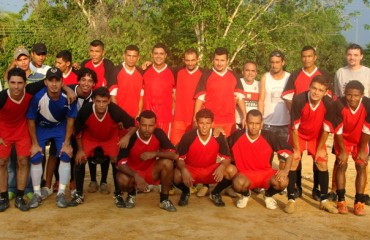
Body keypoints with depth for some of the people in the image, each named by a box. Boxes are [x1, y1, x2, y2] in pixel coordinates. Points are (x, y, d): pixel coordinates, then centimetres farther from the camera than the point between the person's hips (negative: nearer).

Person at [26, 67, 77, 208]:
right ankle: (37, 194, 6)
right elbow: (31, 120, -17)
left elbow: (70, 120, -14)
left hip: (60, 127, 1)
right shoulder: (38, 97, -32)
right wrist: (34, 143, -12)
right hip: (41, 127, -1)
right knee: (36, 157, -8)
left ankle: (61, 193, 2)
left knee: (65, 156, -10)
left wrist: (67, 143, -11)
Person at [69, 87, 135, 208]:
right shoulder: (85, 110, -34)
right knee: (80, 160, -13)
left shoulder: (115, 111, -36)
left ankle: (118, 195, 2)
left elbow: (132, 125, -21)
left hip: (111, 138, -1)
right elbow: (78, 130, -14)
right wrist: (80, 149, -10)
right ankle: (79, 194, 4)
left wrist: (127, 136, -39)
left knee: (116, 161, -15)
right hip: (89, 137, 1)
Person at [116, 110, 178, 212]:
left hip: (151, 171, 2)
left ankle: (164, 199, -8)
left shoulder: (158, 134, -18)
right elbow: (120, 163, -28)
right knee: (122, 180, -35)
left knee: (167, 162, -27)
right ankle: (131, 194, 4)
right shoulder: (131, 138, -25)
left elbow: (174, 155, -20)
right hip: (133, 172, -2)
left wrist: (155, 154, -35)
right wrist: (136, 176, -43)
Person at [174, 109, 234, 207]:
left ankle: (215, 193, 6)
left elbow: (227, 158, -9)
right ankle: (186, 192, 6)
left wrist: (221, 167, -32)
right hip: (191, 169, -1)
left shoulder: (219, 137, -16)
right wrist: (183, 170, -35)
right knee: (176, 176, -34)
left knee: (232, 171, -25)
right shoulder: (188, 136, -20)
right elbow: (179, 158, -13)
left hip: (211, 171, 2)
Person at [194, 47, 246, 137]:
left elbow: (240, 97, 9)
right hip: (210, 120, -2)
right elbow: (200, 98, -1)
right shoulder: (206, 76, 0)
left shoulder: (234, 76, 8)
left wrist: (245, 116, 1)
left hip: (229, 121, 2)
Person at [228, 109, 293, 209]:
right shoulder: (237, 136, -12)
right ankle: (245, 195, 5)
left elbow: (289, 151, -5)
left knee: (282, 181, -30)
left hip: (266, 173, 1)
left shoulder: (270, 137, -13)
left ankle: (268, 195, 9)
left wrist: (286, 170, -18)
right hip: (245, 174, -1)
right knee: (238, 183, -36)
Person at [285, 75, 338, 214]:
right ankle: (291, 199, -3)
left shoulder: (329, 103, -26)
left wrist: (320, 148, -8)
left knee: (322, 164, -1)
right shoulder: (299, 100, -32)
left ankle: (324, 200, 12)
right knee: (292, 162, -12)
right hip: (298, 136, -2)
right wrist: (296, 149, -18)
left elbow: (326, 128, -14)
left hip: (317, 137, 2)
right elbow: (294, 126, -24)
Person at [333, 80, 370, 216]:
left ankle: (359, 202, -4)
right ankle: (341, 201, -4)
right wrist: (342, 151, -17)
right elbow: (338, 130, -23)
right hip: (343, 139, -1)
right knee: (341, 165, -11)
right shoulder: (339, 104, -31)